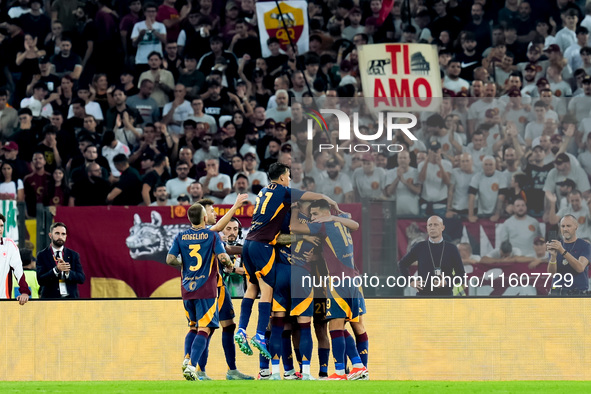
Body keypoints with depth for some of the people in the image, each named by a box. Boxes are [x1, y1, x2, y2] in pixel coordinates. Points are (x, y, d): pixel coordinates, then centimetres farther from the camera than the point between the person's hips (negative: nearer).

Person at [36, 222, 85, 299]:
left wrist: (67, 272, -15)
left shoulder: (73, 255, 11)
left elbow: (82, 279, 4)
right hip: (50, 298, -2)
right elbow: (40, 280, -6)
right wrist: (56, 269, -20)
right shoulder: (42, 255, 4)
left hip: (70, 298, 2)